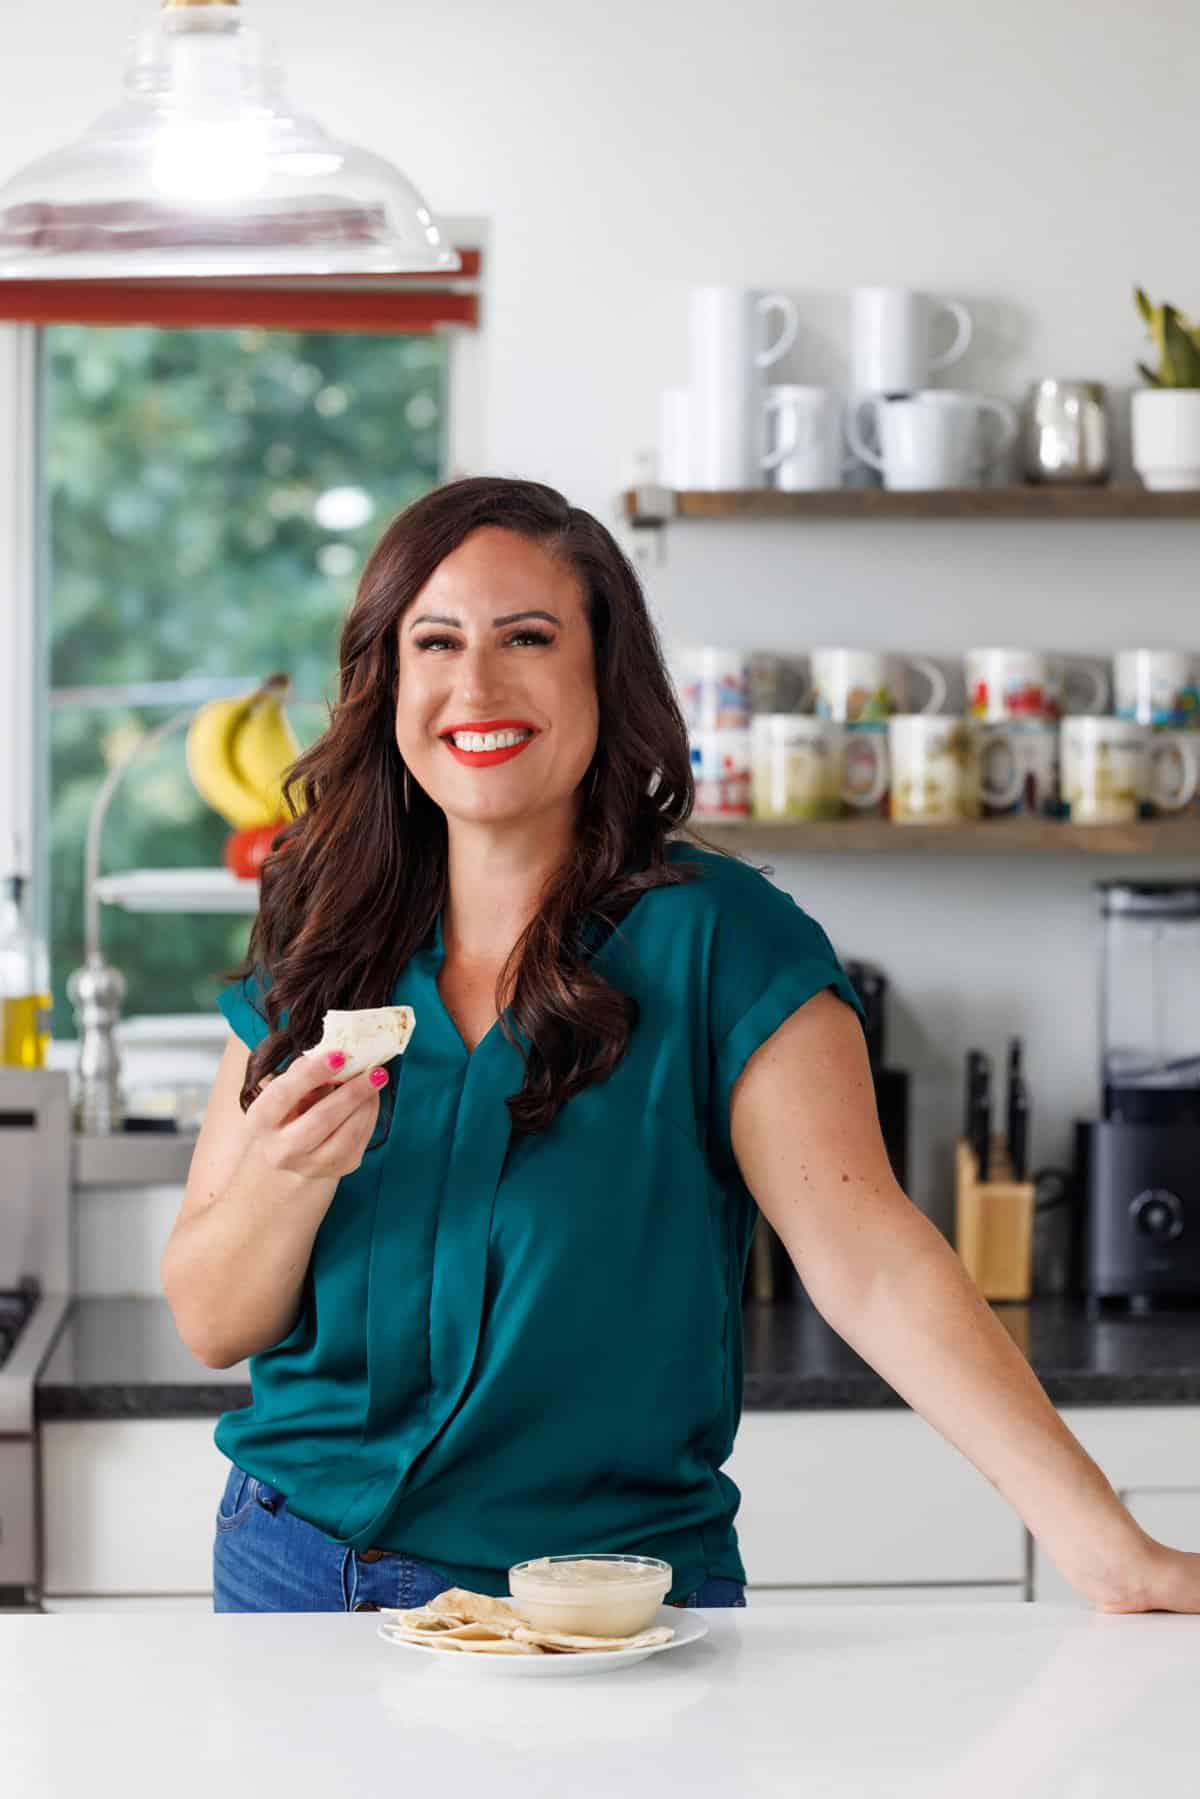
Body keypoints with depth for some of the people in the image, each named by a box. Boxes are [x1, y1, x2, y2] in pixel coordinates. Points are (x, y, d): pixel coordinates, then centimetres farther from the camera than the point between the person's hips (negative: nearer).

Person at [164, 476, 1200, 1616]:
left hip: (614, 1600, -3)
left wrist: (1102, 1544, -30)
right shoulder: (312, 951, 1)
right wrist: (284, 1175, -19)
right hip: (298, 1567, 3)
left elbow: (866, 1256, -19)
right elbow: (209, 1327, 2)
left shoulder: (720, 942, -10)